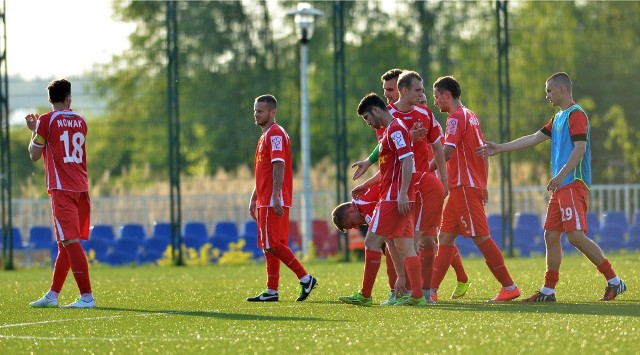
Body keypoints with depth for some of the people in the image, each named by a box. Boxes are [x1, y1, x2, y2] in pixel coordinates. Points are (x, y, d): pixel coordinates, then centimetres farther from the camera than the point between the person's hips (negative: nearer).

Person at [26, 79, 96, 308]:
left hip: (62, 190, -6)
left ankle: (87, 296, -19)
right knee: (65, 243, 13)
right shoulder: (80, 121, 12)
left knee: (71, 242, -11)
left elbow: (34, 155, 1)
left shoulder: (46, 121, -4)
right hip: (81, 187, 6)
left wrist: (33, 130, 18)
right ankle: (52, 295, 18)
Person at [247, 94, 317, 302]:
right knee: (269, 246, 8)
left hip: (274, 201, -10)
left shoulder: (275, 134, -11)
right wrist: (254, 199, 25)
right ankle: (271, 291, 8)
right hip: (265, 201, 10)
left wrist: (275, 196, -27)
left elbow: (279, 166, -20)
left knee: (272, 244, -12)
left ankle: (305, 278, -9)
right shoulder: (265, 136, 21)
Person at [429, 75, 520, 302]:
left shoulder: (456, 117, -11)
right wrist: (483, 186, 20)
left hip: (464, 187, -10)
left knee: (481, 237, -7)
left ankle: (509, 287, -4)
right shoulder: (470, 116, 18)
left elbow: (447, 152, -21)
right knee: (445, 237, 7)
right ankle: (431, 290, 5)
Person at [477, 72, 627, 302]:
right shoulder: (558, 118, 21)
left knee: (576, 235, -16)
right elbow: (534, 139, 25)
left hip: (573, 184, -10)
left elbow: (580, 148, -19)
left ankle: (614, 281, -12)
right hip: (562, 187, 10)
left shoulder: (576, 114, -9)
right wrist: (500, 148, 26)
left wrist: (561, 175, -26)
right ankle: (548, 291, 12)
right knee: (551, 235, 8)